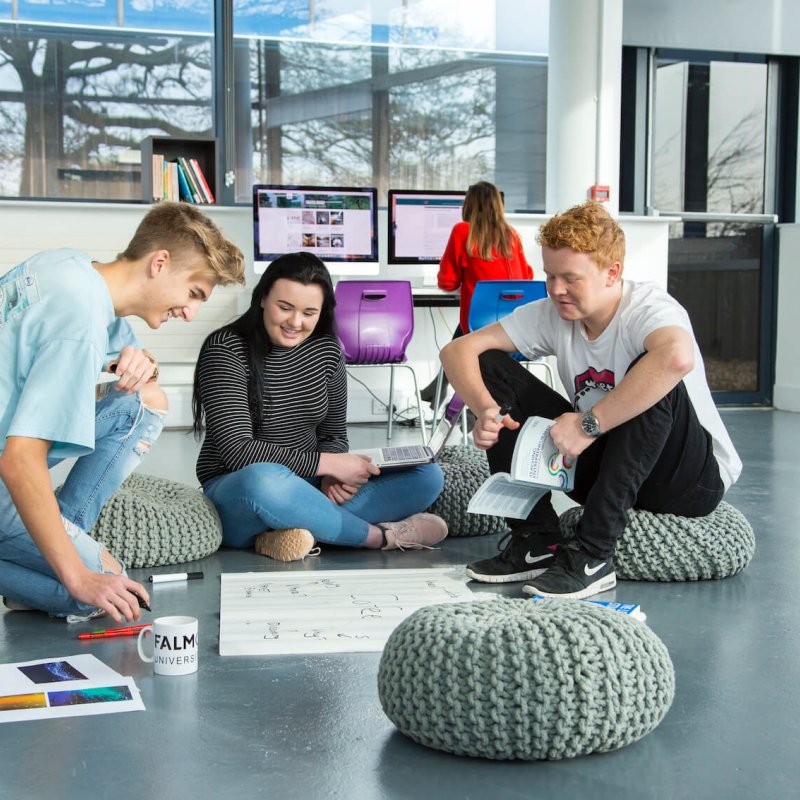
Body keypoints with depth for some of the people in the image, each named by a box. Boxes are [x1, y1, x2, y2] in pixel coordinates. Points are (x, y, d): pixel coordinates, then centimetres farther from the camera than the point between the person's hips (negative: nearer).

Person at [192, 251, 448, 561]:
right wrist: (326, 464, -23)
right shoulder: (226, 350, -12)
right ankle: (381, 535, -21)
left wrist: (334, 477, -14)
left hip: (304, 488, 6)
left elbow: (334, 434, 9)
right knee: (265, 480, -43)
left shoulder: (327, 349, 4)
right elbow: (239, 450, -20)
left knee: (426, 475, -10)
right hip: (236, 490, -6)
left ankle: (295, 531, -27)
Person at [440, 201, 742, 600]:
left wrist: (589, 424, -41)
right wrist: (485, 409, -27)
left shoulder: (648, 308, -22)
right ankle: (534, 541, -8)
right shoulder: (551, 315, -5)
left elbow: (678, 356, -47)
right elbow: (458, 350, -8)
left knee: (653, 378, -36)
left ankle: (592, 555, -30)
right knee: (491, 367, -6)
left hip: (694, 480, -5)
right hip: (600, 465, 6)